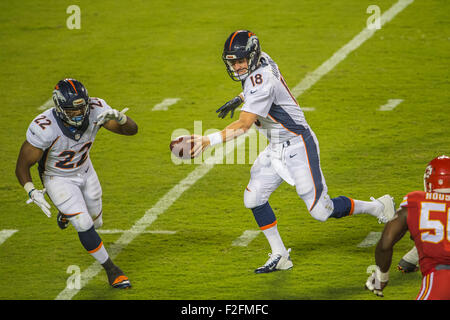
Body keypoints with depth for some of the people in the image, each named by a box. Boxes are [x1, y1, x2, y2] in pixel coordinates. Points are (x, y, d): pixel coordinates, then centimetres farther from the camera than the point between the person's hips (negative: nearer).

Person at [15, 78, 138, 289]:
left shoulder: (95, 110, -25)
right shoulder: (44, 128, -36)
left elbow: (132, 129, -22)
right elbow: (22, 166, -26)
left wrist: (117, 117, -45)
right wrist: (32, 192, -43)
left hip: (85, 172, 5)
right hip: (58, 179, -5)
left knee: (95, 222, 19)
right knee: (84, 226, -12)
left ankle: (65, 214, 54)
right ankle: (111, 270, 8)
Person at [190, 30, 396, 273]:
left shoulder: (260, 82, -29)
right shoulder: (262, 60, -1)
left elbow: (243, 126, -34)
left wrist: (208, 141, -38)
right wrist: (239, 99, 22)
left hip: (297, 148, -10)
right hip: (276, 150, 10)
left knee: (321, 211, -3)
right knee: (253, 199, 3)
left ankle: (378, 207, 18)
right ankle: (280, 256, 14)